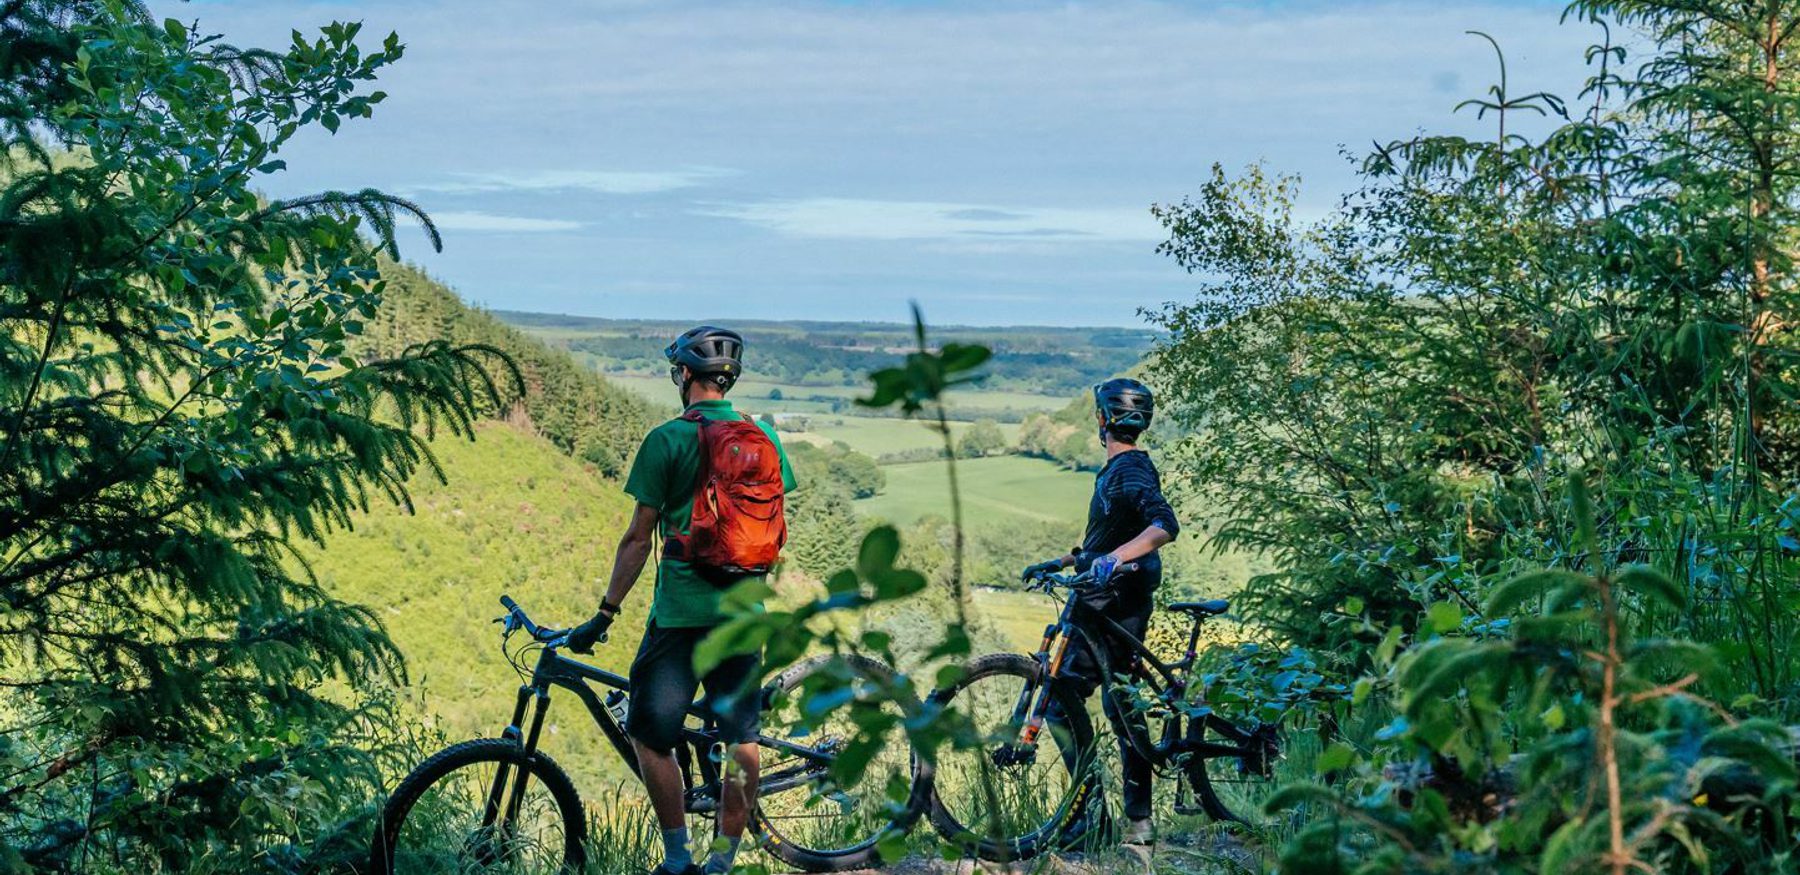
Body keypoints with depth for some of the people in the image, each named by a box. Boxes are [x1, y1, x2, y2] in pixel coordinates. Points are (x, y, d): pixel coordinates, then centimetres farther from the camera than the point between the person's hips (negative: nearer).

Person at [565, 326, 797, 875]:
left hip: (680, 611, -5)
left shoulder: (667, 440, -8)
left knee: (649, 737, 7)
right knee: (741, 739, 10)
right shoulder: (763, 436, 6)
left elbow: (638, 539, -7)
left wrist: (606, 613, 1)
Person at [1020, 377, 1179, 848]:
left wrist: (1114, 559, -43)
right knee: (1122, 708, 12)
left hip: (1114, 607, -10)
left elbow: (1165, 525, -32)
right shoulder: (1119, 468, 16)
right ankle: (1139, 821, 15)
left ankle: (1090, 806, -7)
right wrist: (1060, 562, 28)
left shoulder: (1130, 469, -16)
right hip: (1117, 604, 10)